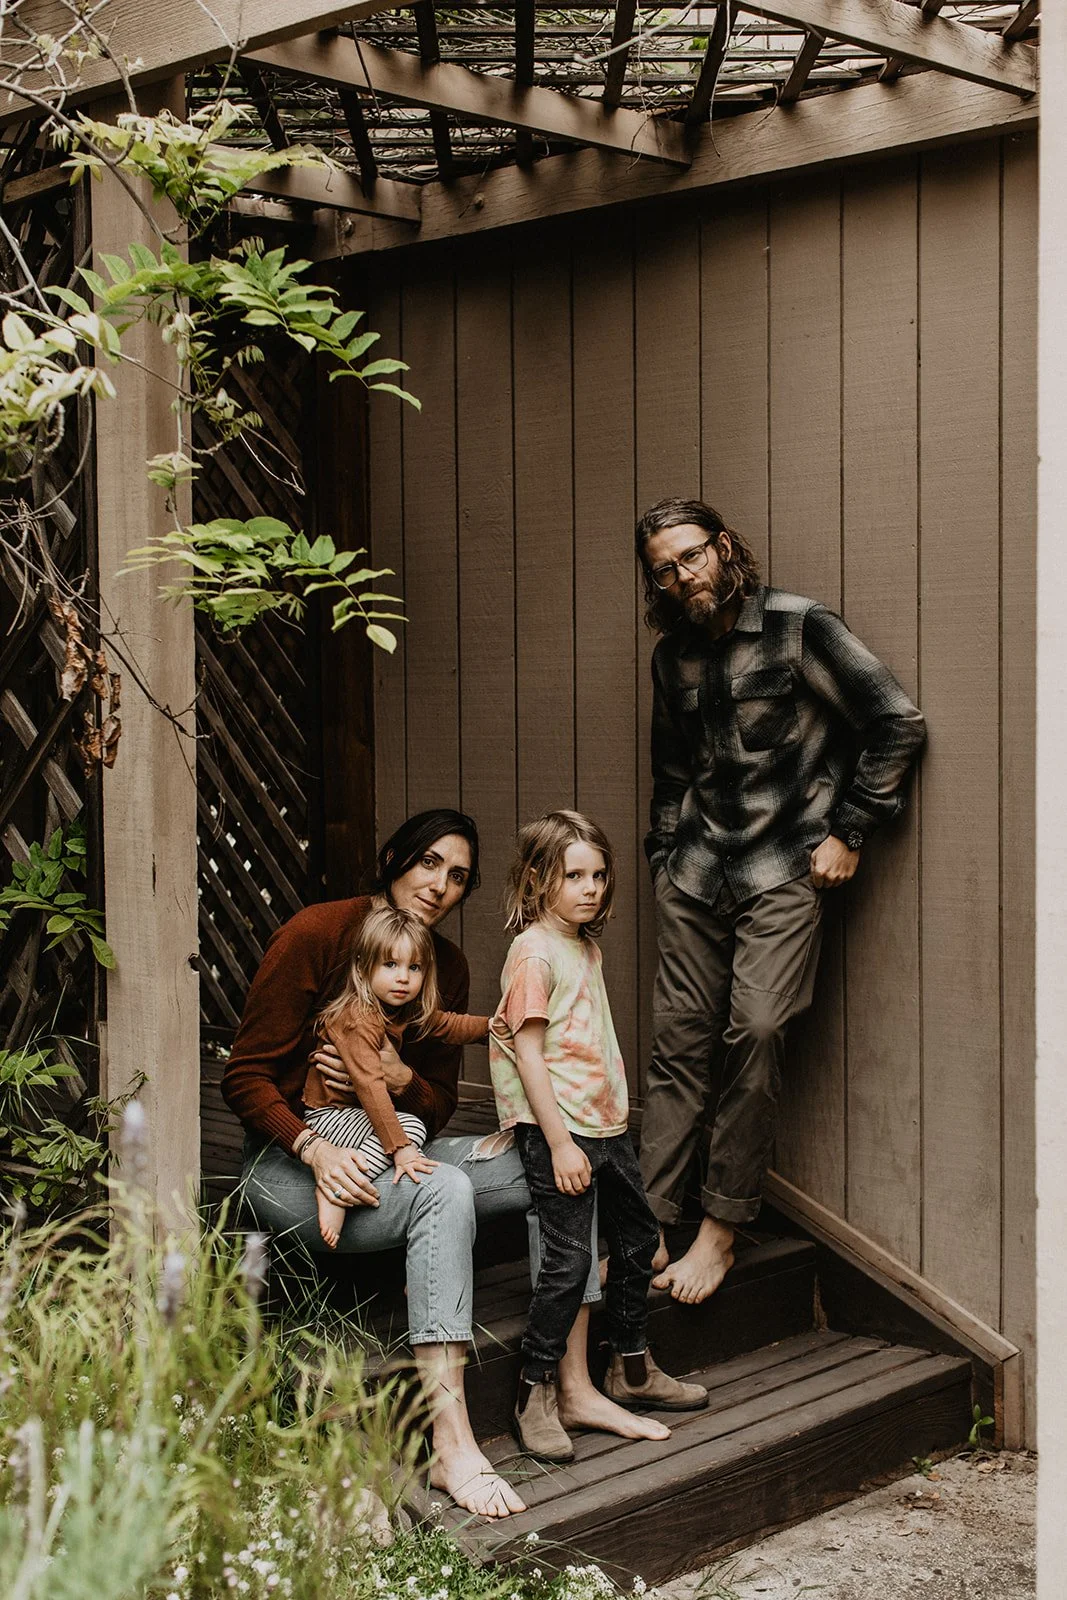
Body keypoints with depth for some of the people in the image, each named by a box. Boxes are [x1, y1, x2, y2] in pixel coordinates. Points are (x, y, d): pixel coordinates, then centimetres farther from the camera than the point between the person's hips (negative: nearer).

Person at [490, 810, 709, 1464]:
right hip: (558, 1129, -9)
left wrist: (613, 1105, 19)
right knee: (570, 1257, -10)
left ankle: (633, 1367, 32)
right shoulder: (534, 952, -14)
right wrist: (559, 1142, -20)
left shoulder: (587, 946, 13)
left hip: (605, 1123, 9)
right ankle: (536, 1395, 1)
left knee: (638, 1237, 17)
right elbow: (528, 1053, -18)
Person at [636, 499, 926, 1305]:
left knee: (755, 1034, -12)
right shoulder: (673, 657, 13)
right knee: (680, 1043, 1)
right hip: (696, 876, 5)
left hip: (784, 872, -5)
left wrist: (848, 832, -8)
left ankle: (721, 1229, -2)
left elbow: (898, 723, -8)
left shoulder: (799, 627, -6)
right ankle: (650, 1226, 3)